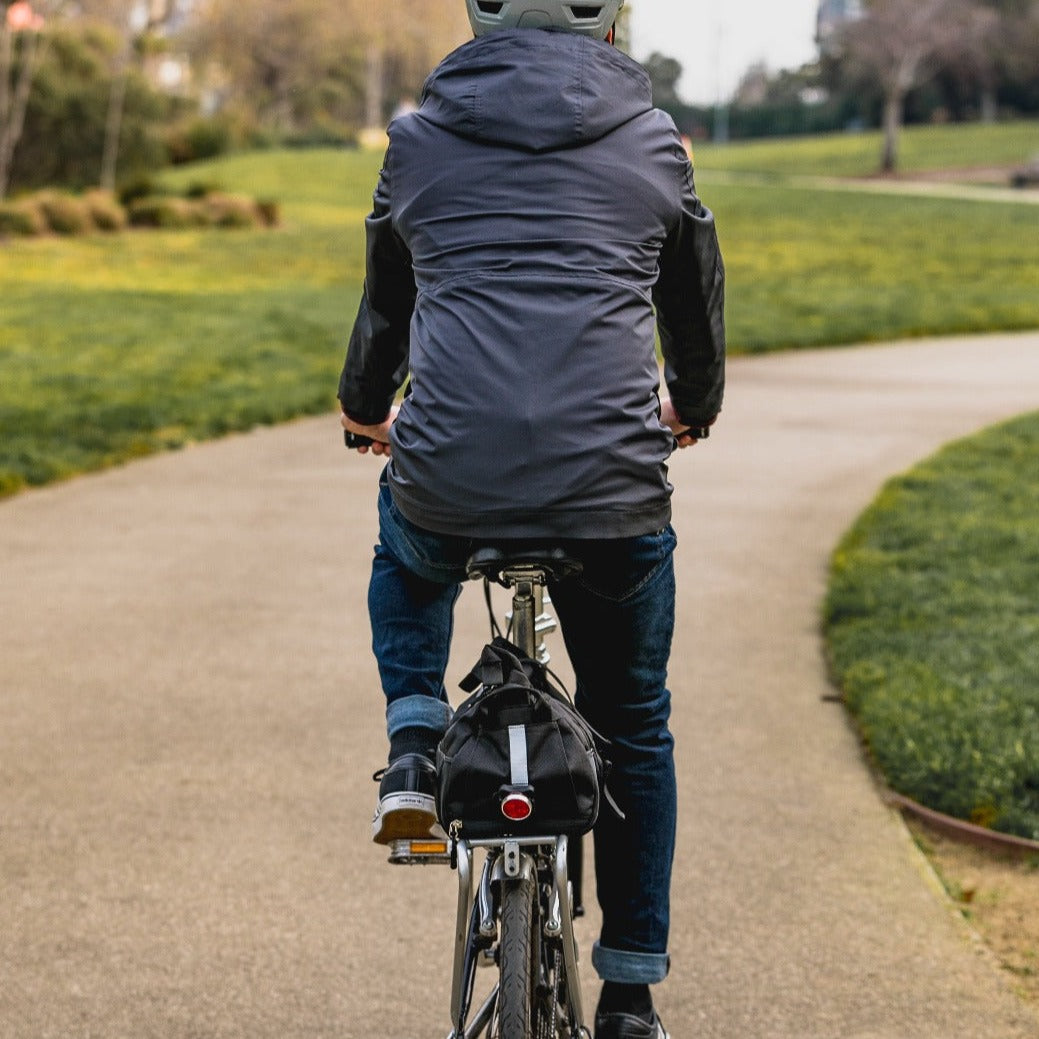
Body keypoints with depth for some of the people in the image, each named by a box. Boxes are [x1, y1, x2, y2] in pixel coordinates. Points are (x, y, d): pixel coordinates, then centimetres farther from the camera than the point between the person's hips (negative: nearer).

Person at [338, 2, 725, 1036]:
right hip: (613, 501, 0)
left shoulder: (419, 138, 10)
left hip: (446, 489, 0)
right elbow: (696, 299, 24)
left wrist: (368, 411, 46)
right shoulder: (651, 140, 9)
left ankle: (415, 743, 17)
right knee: (634, 727, 22)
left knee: (404, 554, 38)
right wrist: (690, 409, 46)